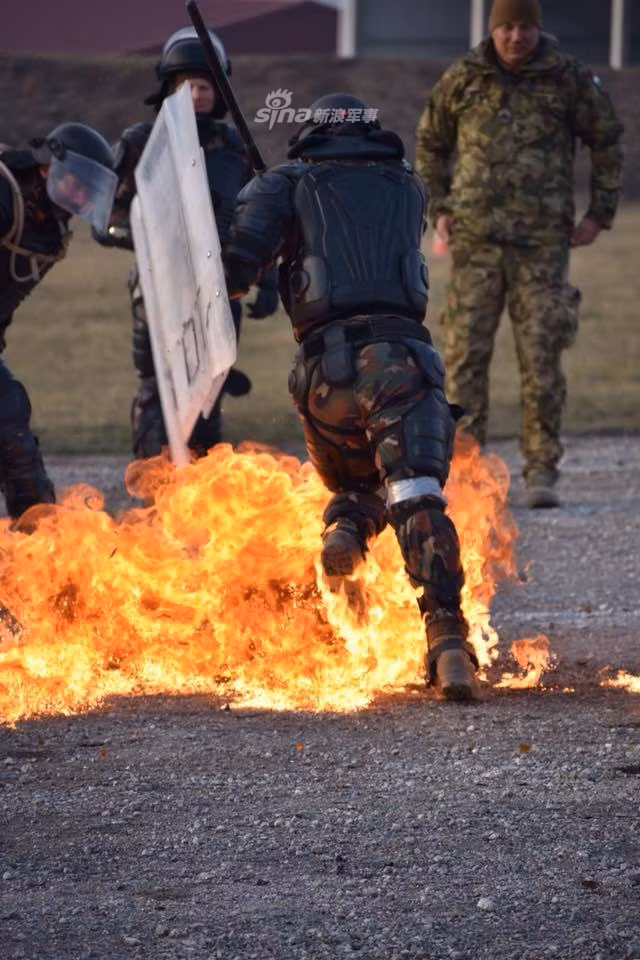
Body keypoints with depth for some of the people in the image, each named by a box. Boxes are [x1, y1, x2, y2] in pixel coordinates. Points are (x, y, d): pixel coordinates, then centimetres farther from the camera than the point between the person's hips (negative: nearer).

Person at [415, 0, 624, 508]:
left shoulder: (569, 79, -1)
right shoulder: (462, 79, 3)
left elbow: (607, 140, 10)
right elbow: (431, 142, 17)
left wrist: (600, 213, 5)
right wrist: (438, 209, 8)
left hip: (543, 242, -1)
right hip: (475, 240, 1)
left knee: (541, 356, -4)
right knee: (465, 353, -2)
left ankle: (542, 472, 2)